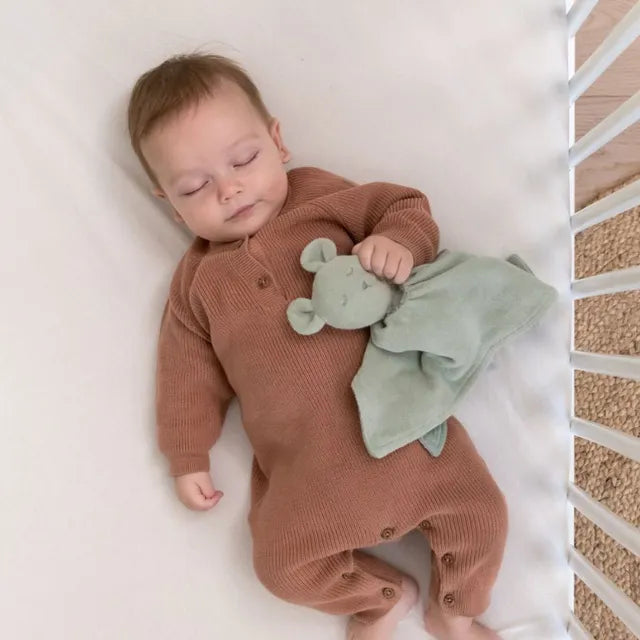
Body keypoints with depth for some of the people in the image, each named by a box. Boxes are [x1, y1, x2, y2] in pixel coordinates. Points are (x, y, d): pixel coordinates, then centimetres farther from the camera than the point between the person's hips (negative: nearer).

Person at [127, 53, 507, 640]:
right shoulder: (198, 280, 8)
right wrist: (188, 457, 11)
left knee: (480, 512, -2)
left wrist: (398, 242, -16)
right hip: (302, 467, 2)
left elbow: (405, 206, 6)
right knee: (283, 564, -1)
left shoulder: (319, 195, 4)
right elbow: (190, 374, 12)